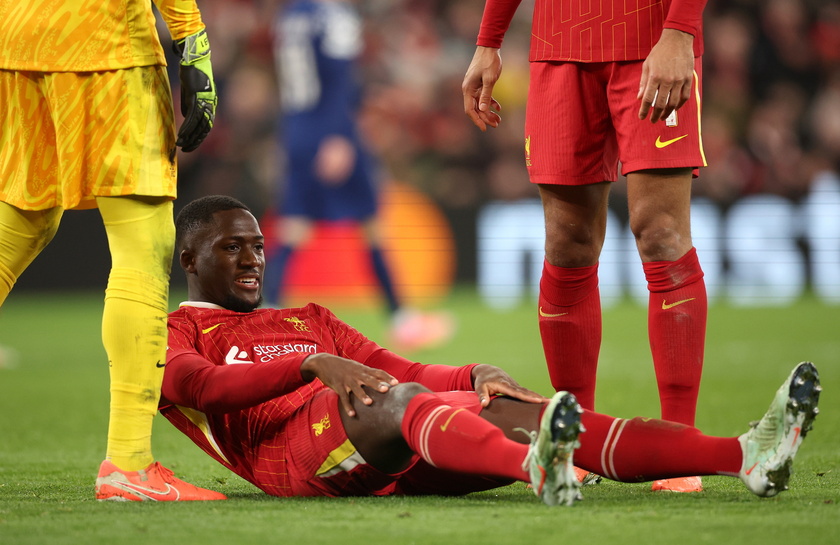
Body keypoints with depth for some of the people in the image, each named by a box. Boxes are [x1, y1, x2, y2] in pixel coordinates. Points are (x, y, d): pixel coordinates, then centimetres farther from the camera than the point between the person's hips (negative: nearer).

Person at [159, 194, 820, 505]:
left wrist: (476, 375, 4)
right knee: (402, 401, -37)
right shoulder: (171, 335, 18)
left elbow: (407, 371, 27)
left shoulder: (310, 321, 38)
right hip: (302, 451, -6)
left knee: (517, 411, -18)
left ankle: (746, 455, -36)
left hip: (389, 458, 6)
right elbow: (200, 385, -7)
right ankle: (535, 467, -72)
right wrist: (313, 366, -22)